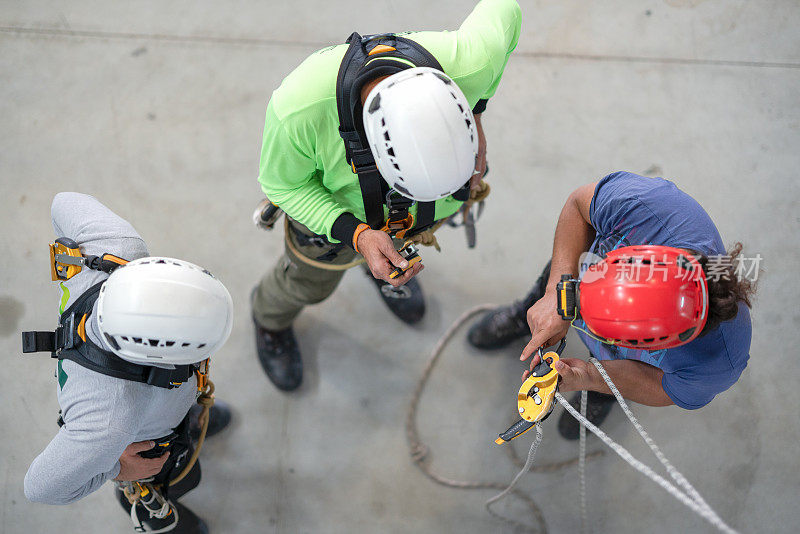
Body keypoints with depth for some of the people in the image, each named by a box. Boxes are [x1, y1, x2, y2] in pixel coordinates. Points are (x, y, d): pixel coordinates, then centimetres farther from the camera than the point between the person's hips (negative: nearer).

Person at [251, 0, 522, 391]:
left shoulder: (466, 63, -43)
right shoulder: (298, 109, -48)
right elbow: (281, 182, -24)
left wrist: (475, 117, -19)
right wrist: (357, 236, -39)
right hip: (328, 197, -1)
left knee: (405, 234, 35)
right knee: (311, 281, 27)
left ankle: (387, 270, 72)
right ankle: (271, 317, 63)